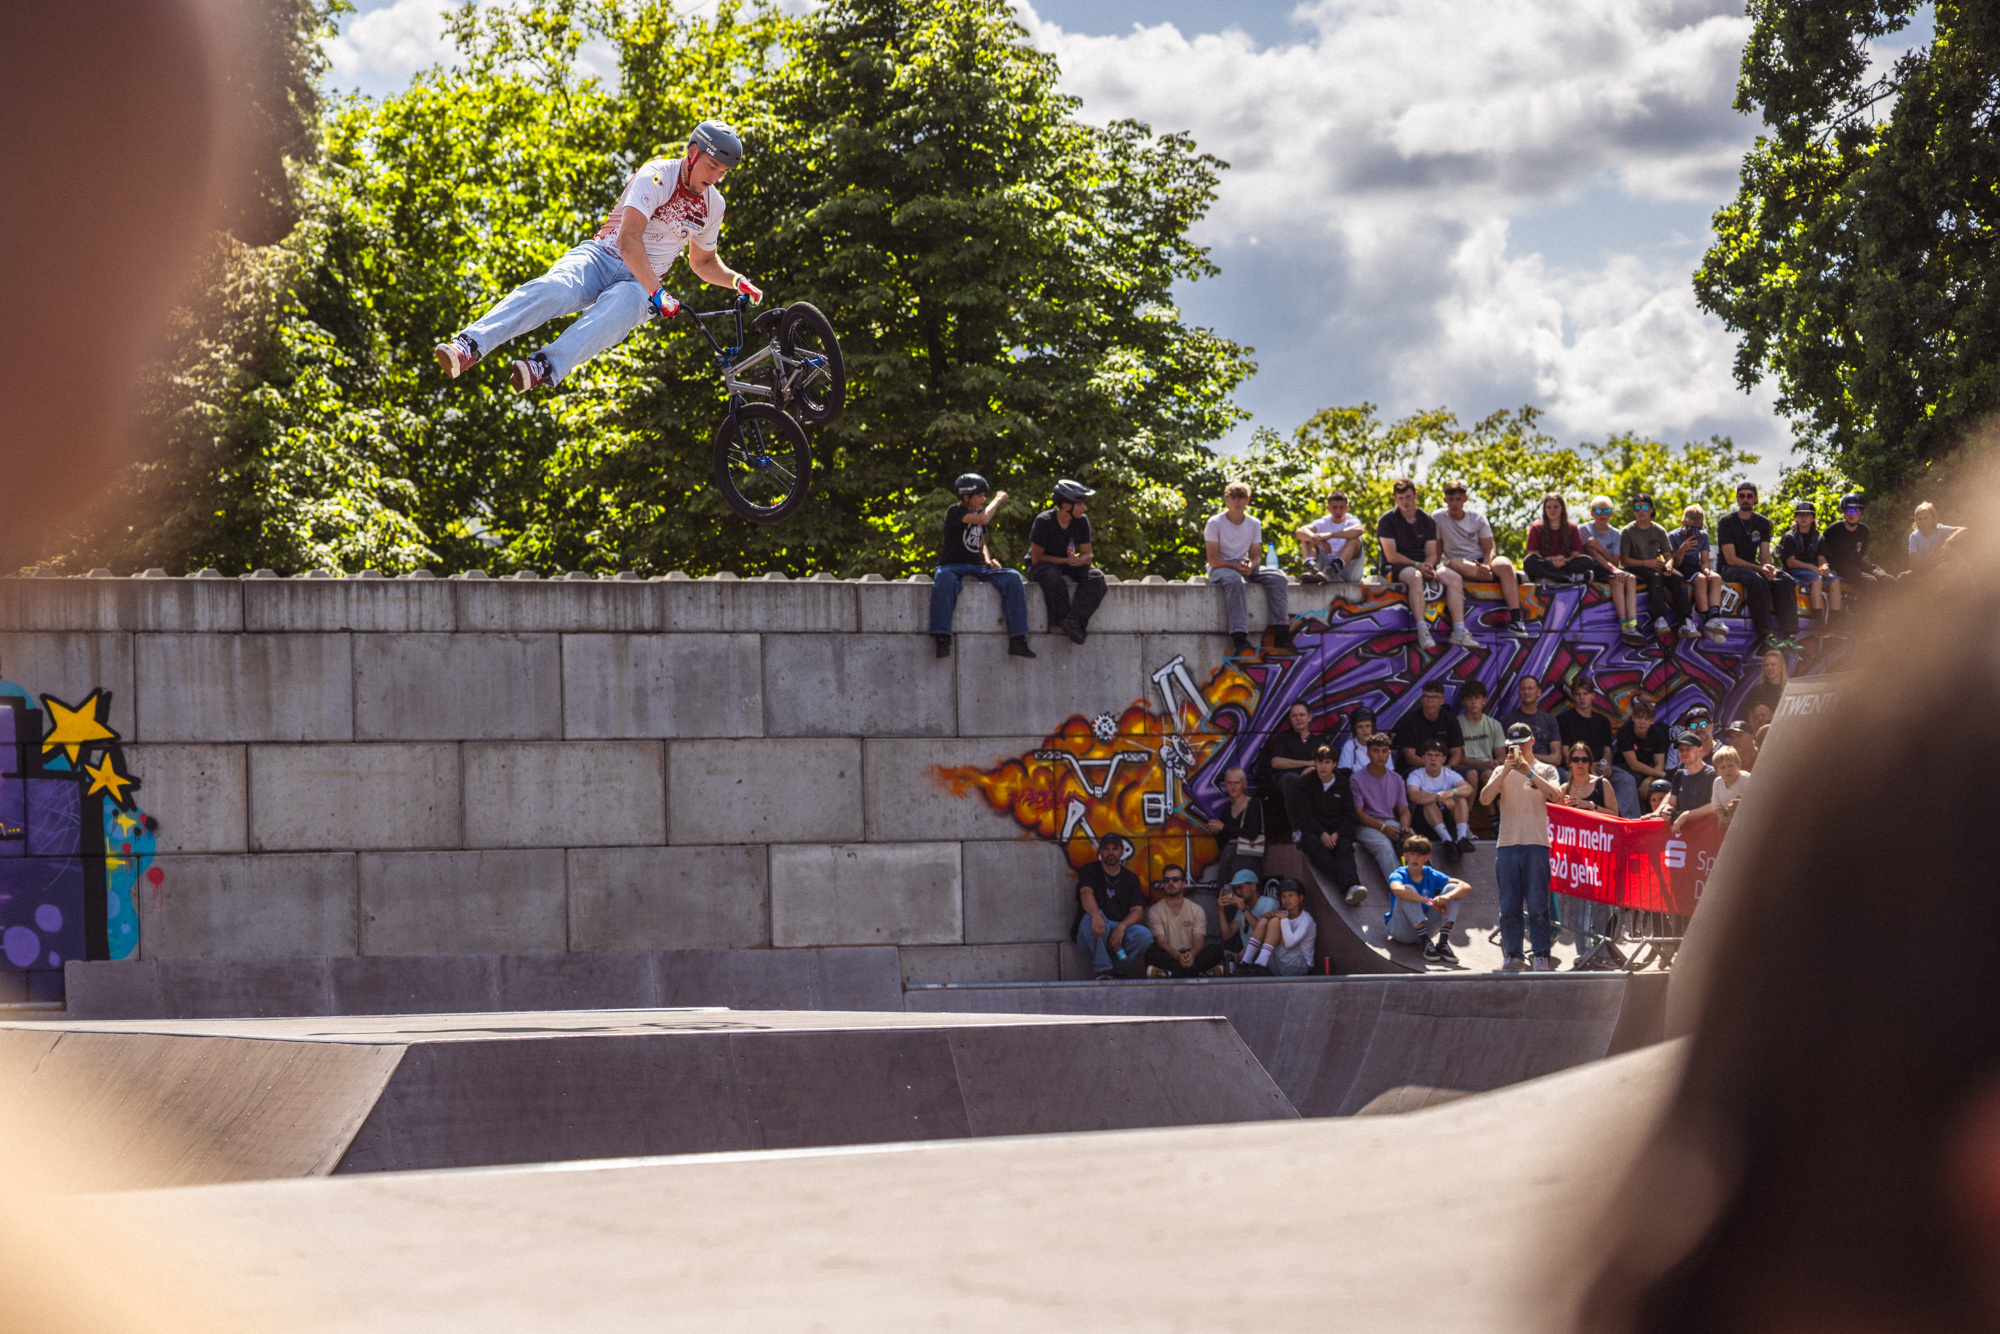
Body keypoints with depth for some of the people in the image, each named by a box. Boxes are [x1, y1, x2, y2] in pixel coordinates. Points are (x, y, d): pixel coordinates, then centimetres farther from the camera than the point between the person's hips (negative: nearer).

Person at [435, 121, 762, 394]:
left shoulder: (712, 205, 9)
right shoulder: (657, 176, -10)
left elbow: (703, 262, 27)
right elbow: (628, 240, -21)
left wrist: (737, 280, 10)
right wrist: (659, 294, -27)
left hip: (640, 283, 3)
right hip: (602, 257, -3)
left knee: (613, 313, -37)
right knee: (552, 290, -37)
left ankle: (545, 367, -63)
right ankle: (468, 345, -52)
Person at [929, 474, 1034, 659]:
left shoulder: (978, 513, 15)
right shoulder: (954, 512, -9)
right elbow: (984, 520, -25)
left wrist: (988, 559, 2)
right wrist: (998, 499, -8)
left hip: (976, 568, 6)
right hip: (953, 566, -6)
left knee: (1012, 578, -17)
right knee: (945, 579, -43)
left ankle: (1017, 640, -22)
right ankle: (942, 639, -45)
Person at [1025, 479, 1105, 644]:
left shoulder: (1082, 521, -2)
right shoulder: (1044, 521, -17)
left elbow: (1086, 555, 2)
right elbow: (1036, 558, -15)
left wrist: (1078, 561, -23)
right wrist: (1065, 561, -17)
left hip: (1069, 568, 5)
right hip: (1040, 567, -5)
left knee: (1096, 576, -23)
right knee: (1053, 578, -40)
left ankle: (1074, 622, -40)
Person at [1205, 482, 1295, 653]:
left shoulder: (1254, 524, 7)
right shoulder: (1215, 523, -7)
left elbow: (1256, 556, 6)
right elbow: (1213, 559, -12)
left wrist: (1250, 566, -19)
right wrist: (1236, 567, -26)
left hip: (1244, 567, 5)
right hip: (1220, 568, -5)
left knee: (1277, 578, -19)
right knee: (1234, 580, -40)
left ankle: (1281, 632, -25)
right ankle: (1239, 636, -50)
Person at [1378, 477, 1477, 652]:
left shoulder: (1428, 521, 13)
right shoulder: (1387, 521, -1)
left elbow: (1432, 554, 8)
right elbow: (1391, 556, -9)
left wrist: (1428, 566, -15)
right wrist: (1417, 565, -18)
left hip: (1422, 565, 5)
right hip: (1396, 568, -5)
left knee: (1454, 578, -21)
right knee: (1415, 577, -39)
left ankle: (1459, 631, -27)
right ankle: (1422, 631, -46)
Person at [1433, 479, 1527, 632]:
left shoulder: (1478, 518, 8)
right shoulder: (1438, 518, 3)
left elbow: (1489, 548, 3)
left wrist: (1486, 565, -19)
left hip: (1481, 561, 2)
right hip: (1461, 566, -2)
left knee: (1505, 565, -31)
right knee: (1452, 564, -38)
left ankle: (1515, 618, -40)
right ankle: (1504, 578, -28)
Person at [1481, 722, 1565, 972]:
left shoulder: (1546, 770, 11)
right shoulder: (1502, 771, 15)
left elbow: (1556, 795, -8)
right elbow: (1484, 797, -1)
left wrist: (1529, 772, -15)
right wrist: (1505, 771, -11)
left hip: (1536, 843, -2)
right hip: (1507, 845, 2)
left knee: (1537, 904, -8)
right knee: (1508, 905, 0)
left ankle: (1541, 954, -5)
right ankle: (1512, 955, 4)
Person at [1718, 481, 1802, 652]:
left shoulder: (1762, 522, 11)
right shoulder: (1727, 522, -5)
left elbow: (1764, 555, 7)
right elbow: (1731, 559, -12)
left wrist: (1767, 566, -18)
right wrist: (1759, 569, -21)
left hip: (1752, 566, 5)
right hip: (1730, 570, -5)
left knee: (1784, 580, -24)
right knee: (1757, 580, -37)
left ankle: (1788, 634, -31)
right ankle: (1764, 635, -42)